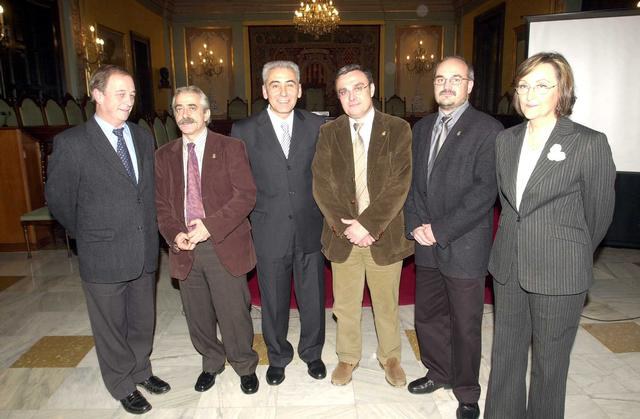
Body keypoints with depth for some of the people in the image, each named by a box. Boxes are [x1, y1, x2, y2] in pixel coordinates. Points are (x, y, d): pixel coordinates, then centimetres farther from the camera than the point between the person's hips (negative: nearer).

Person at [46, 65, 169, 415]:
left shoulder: (142, 137, 4)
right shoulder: (71, 143, -12)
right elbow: (59, 200, -4)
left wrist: (150, 234, 9)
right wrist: (88, 236, 4)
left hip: (144, 252, 5)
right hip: (103, 256, -4)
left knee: (143, 321, 20)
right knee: (111, 327, 14)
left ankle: (140, 370, 44)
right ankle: (123, 386, 36)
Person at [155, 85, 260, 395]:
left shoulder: (230, 148, -1)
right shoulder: (164, 155, 10)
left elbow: (246, 195, -10)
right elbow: (161, 204, 9)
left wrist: (211, 226, -19)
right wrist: (175, 235, -9)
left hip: (224, 245, -3)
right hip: (184, 249, 4)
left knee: (234, 313, 4)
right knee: (198, 316, 15)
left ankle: (245, 366, 29)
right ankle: (211, 363, 40)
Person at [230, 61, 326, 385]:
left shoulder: (317, 126, 1)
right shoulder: (244, 131, -3)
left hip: (310, 228, 1)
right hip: (269, 233, -1)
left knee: (312, 297, 15)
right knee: (273, 301, 14)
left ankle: (312, 352, 39)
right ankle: (277, 356, 38)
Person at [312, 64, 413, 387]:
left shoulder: (398, 130, -3)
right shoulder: (328, 133, 3)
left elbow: (399, 184, -11)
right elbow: (322, 185, -3)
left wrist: (367, 224, -17)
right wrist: (345, 227, -13)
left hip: (384, 234, -1)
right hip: (342, 235, 2)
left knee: (386, 303, 15)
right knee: (345, 304, 15)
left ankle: (390, 356, 38)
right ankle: (348, 357, 38)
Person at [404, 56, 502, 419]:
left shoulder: (488, 130, -9)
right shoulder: (422, 128, 11)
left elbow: (485, 190, -16)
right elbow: (411, 181, 10)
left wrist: (440, 230, -18)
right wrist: (416, 224, -4)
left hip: (464, 246, -5)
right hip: (427, 244, 6)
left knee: (465, 325, 9)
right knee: (427, 316, 18)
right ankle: (439, 372, 42)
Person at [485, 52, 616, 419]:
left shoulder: (590, 143, -10)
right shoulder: (506, 140, 5)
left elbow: (599, 214, -2)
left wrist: (568, 255, 10)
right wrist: (517, 242, 13)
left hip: (560, 276, -4)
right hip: (508, 268, 5)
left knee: (549, 364, 11)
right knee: (505, 355, 16)